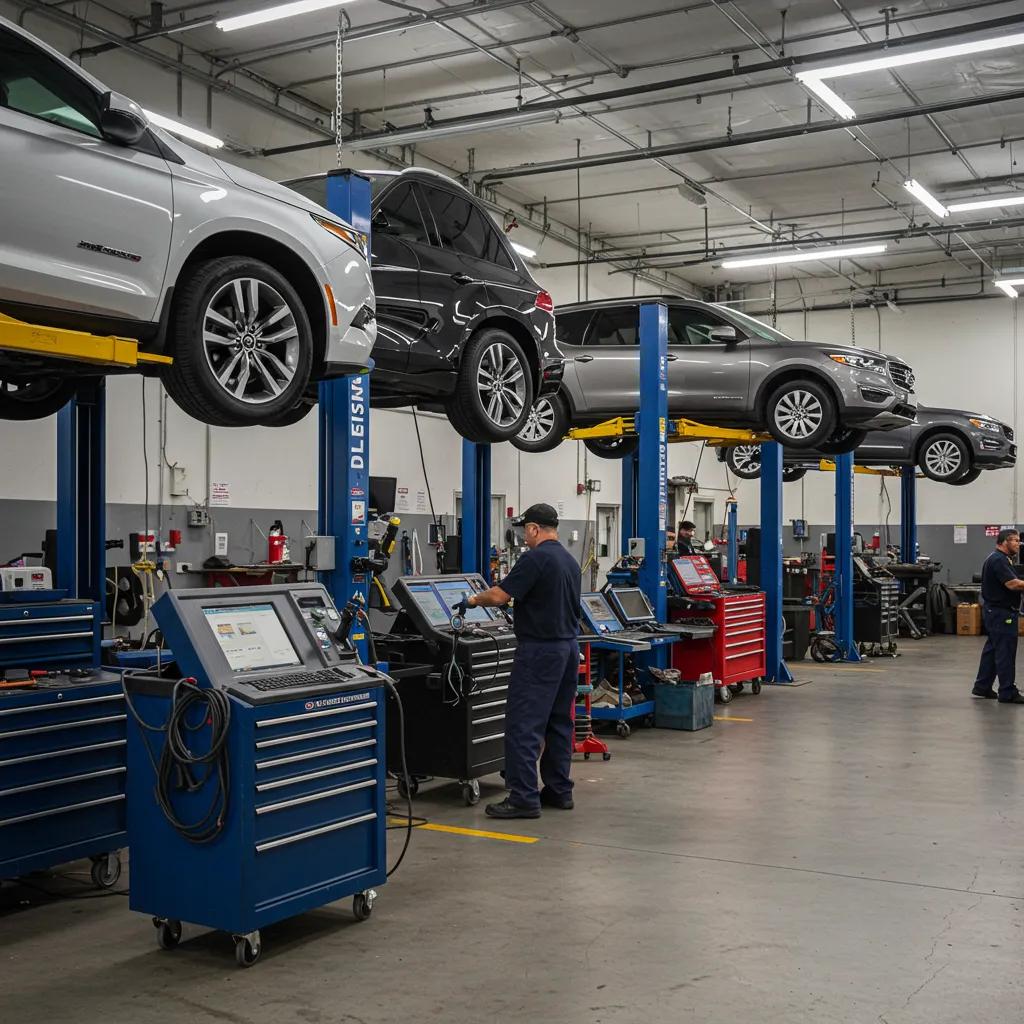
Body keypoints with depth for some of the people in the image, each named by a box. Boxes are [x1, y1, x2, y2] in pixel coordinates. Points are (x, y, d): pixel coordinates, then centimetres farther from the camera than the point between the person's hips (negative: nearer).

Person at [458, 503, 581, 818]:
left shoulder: (536, 558, -15)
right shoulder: (570, 561, 13)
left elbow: (499, 595, -18)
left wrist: (476, 599, 1)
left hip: (540, 650, -9)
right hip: (569, 646, 9)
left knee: (524, 724, -7)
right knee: (559, 722, 14)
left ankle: (524, 798, -8)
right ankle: (559, 791, 18)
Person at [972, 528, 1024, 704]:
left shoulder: (999, 559, 17)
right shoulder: (999, 560, -18)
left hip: (994, 611, 11)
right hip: (1001, 613, -11)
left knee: (992, 649, 14)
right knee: (1005, 652, -7)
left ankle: (982, 686, 20)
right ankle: (1008, 693, -3)